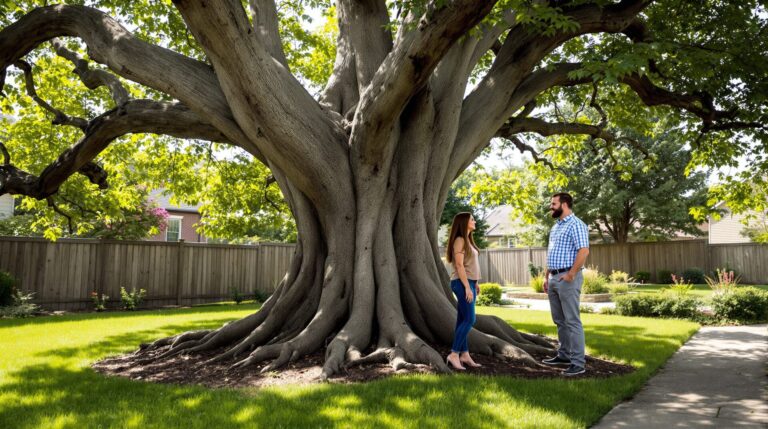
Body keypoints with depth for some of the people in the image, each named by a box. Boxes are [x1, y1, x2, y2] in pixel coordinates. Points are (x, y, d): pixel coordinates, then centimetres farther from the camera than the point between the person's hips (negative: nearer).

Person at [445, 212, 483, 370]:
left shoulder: (467, 240, 17)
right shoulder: (460, 240, -10)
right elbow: (459, 265, -17)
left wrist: (474, 284, 13)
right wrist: (467, 287, -20)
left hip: (469, 283, 9)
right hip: (462, 284, -9)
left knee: (463, 320, 9)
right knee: (469, 320, -12)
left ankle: (464, 355, 12)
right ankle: (453, 354, -8)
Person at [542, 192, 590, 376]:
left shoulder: (576, 224, -11)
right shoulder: (555, 227, 18)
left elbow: (584, 251, -20)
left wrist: (571, 274, -20)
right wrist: (546, 277, 18)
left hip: (567, 278, -9)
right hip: (553, 278, 9)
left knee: (572, 321, -7)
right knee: (559, 320, 15)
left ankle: (578, 363, -2)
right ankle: (564, 355, 26)